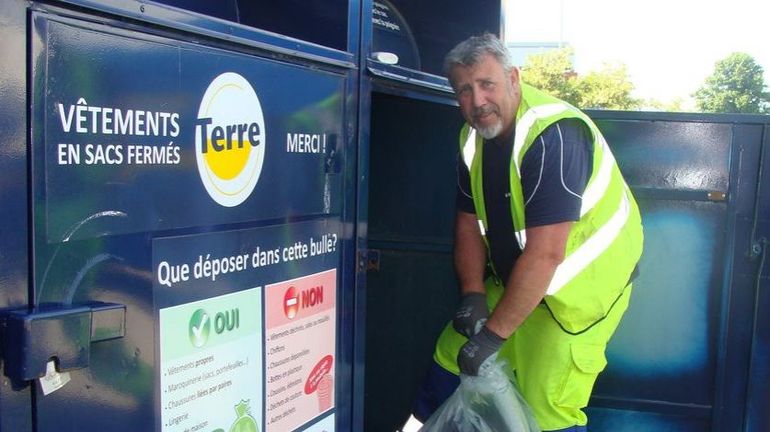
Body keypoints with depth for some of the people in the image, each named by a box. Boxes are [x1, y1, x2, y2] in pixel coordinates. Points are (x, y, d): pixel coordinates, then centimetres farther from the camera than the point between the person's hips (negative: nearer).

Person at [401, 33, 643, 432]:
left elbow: (544, 254, -32)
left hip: (582, 283, -7)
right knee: (453, 354, 11)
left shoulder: (553, 136, -28)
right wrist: (472, 295, -9)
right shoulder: (473, 137, -1)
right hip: (515, 278, 8)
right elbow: (469, 223, 5)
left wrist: (494, 335, -28)